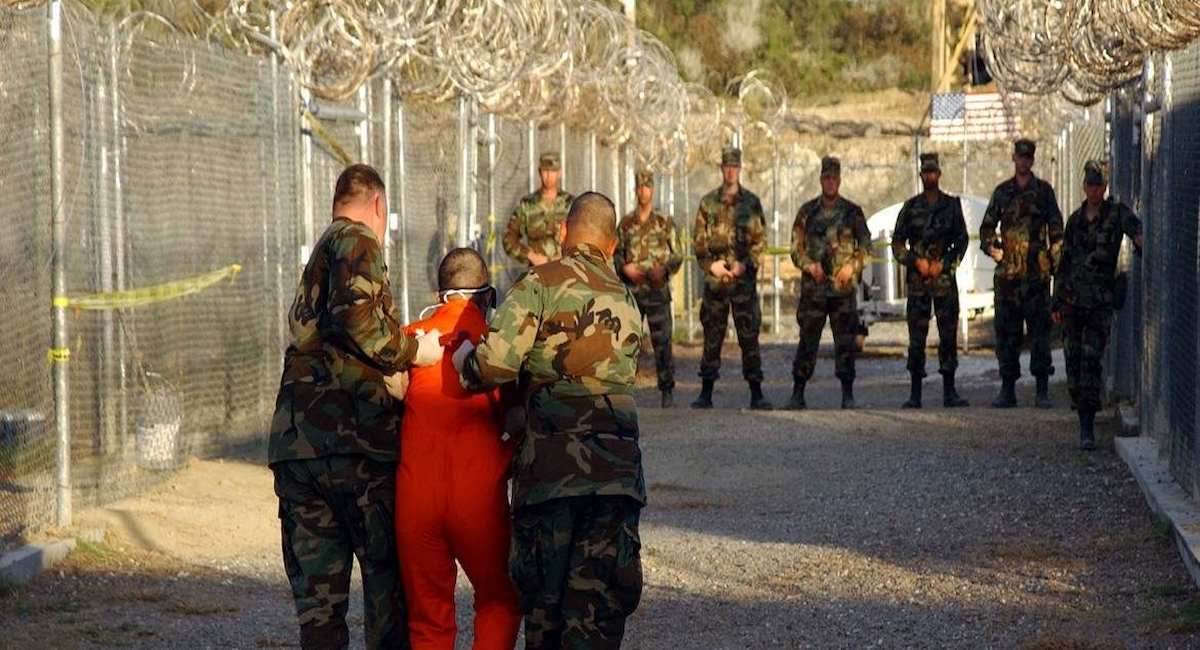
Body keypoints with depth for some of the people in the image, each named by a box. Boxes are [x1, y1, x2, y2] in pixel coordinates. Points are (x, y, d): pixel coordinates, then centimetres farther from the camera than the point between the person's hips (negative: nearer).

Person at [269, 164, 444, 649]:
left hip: (294, 443, 8)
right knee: (388, 574, 2)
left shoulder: (316, 256, 25)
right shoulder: (356, 242, -2)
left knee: (317, 595, 7)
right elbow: (355, 315, -20)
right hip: (349, 439, -8)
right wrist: (411, 350, -7)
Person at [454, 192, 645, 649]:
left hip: (551, 468, -3)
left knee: (544, 598, 9)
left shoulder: (541, 283, -2)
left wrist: (464, 361, 10)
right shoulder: (626, 301, 16)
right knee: (600, 610, 3)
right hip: (617, 470, 3)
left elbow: (495, 364, -14)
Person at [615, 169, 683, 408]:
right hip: (631, 291, 2)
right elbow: (616, 254, 14)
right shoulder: (626, 224, 10)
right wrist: (624, 268, -6)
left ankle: (667, 390, 0)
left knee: (662, 341, -5)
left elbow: (677, 255, 5)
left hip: (658, 290, -2)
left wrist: (665, 269, -13)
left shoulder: (665, 223, 5)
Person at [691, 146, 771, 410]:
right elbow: (698, 241, 8)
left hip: (744, 279, -1)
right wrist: (710, 264, -7)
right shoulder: (708, 203, 9)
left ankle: (756, 393, 0)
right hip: (715, 279, 1)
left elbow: (760, 240, 3)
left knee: (749, 336, -2)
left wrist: (745, 264, -11)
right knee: (712, 336, 4)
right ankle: (706, 392, 9)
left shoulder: (751, 203, 6)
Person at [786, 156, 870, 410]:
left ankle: (848, 395, 3)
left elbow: (865, 244, 6)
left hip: (844, 287, -1)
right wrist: (809, 265, -10)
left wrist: (852, 265, -11)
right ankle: (798, 394, 4)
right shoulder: (807, 212, 8)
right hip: (813, 287, 1)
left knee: (846, 341, -2)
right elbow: (796, 248, 8)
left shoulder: (852, 212, 6)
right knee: (807, 340, 0)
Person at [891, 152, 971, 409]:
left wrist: (943, 265, -6)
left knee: (948, 334, -2)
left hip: (944, 277, 0)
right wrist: (917, 262, -7)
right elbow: (897, 243, 8)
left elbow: (962, 241, 6)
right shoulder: (911, 207, 8)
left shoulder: (952, 205, 7)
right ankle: (915, 393, 2)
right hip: (917, 281, 0)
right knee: (916, 336, -1)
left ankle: (949, 391, 2)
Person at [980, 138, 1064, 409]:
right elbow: (987, 226, 17)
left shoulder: (1044, 191, 6)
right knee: (1006, 332, 4)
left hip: (1037, 272, -2)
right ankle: (1007, 390, 9)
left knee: (1039, 330, -4)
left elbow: (1056, 230, 5)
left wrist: (1056, 262, -4)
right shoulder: (1002, 192, 13)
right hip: (1007, 272, 3)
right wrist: (991, 247, -3)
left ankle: (1043, 391, -1)